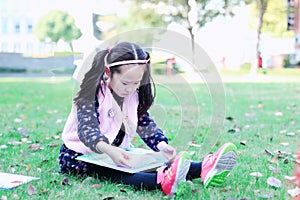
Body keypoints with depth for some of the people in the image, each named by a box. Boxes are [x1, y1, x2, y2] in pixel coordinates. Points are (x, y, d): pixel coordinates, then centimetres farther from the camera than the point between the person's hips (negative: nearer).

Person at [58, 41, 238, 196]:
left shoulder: (135, 95, 3)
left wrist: (162, 145, -24)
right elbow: (87, 129, -31)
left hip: (117, 152, 6)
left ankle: (203, 169, -44)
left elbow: (146, 124, -1)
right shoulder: (92, 92, -19)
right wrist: (109, 150, -53)